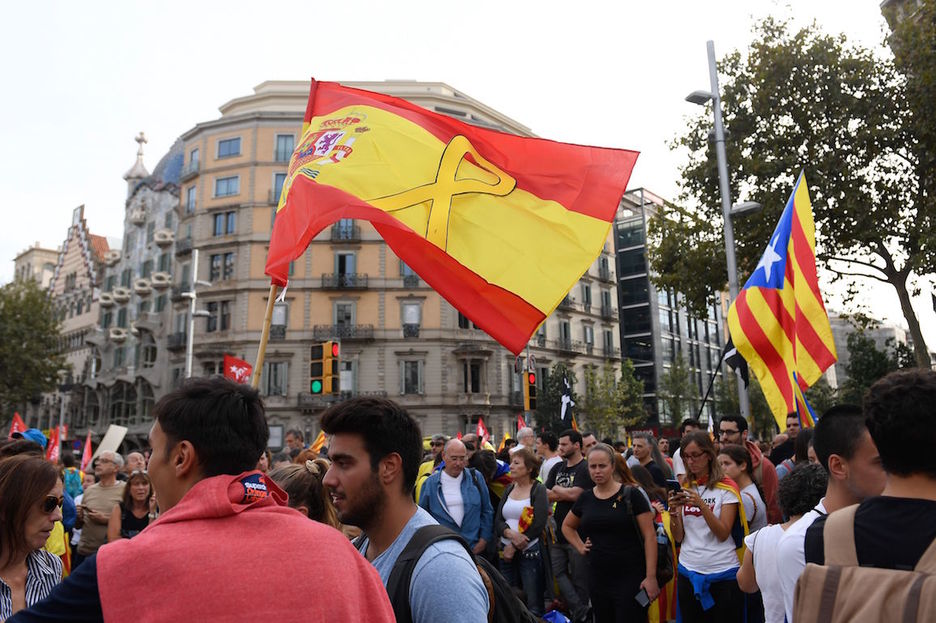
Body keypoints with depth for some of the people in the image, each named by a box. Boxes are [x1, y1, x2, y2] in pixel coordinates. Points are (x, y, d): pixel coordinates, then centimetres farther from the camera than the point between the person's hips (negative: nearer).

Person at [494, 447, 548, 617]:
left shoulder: (538, 489, -4)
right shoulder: (509, 489, 11)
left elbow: (538, 524, -14)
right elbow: (497, 521, 5)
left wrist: (514, 547, -12)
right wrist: (511, 534, -15)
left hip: (530, 551, -5)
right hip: (506, 551, 5)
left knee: (533, 603, -1)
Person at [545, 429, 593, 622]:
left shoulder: (585, 469, -10)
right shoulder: (558, 468, 12)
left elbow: (575, 494, -21)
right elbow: (546, 494, 6)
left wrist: (557, 490, -5)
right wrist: (567, 494, -11)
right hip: (559, 532, 7)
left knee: (579, 577, 4)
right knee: (558, 572, 3)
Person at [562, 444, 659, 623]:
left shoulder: (631, 494, -8)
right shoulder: (585, 498, 5)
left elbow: (649, 536, -10)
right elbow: (567, 526, 22)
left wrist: (651, 576, -14)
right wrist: (580, 547, 7)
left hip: (630, 577, -5)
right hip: (597, 577, 5)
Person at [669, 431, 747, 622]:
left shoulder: (726, 487, -5)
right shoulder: (684, 488, 7)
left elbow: (723, 534, -13)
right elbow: (678, 537, 3)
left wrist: (701, 505, -24)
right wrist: (673, 511, -15)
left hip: (722, 573, -4)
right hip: (688, 572, 4)